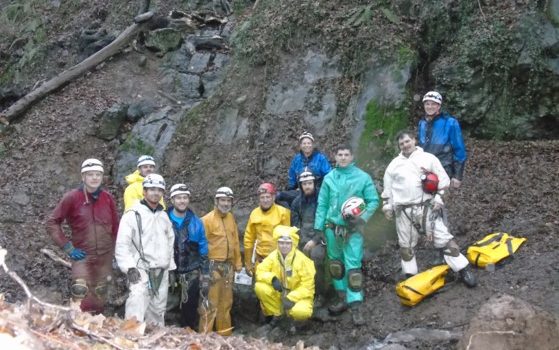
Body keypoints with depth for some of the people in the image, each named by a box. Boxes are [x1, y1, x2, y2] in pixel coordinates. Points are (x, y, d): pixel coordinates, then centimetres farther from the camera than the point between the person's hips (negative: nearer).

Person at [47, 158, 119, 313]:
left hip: (105, 256, 3)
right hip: (82, 255, -3)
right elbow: (52, 223, -4)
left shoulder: (107, 198, 1)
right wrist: (68, 247, -9)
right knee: (80, 291, -21)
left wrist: (115, 250, 10)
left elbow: (115, 226, 12)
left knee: (99, 296, 12)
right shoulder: (72, 197, -8)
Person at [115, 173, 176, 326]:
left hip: (162, 272, 6)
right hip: (141, 270, -6)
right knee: (136, 307, -24)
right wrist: (130, 267, -19)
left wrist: (170, 265, 18)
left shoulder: (164, 216, 16)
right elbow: (122, 245, -10)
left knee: (157, 312, 11)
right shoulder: (133, 214, -5)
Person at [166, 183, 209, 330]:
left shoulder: (196, 222, 4)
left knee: (190, 312, 7)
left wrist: (205, 279, 4)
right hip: (168, 272, -2)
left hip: (191, 275, 2)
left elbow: (203, 253, 7)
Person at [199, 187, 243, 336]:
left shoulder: (231, 218, 11)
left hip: (228, 265, 7)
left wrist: (237, 262, 15)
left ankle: (224, 332, 25)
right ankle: (204, 334, 0)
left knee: (226, 301, 14)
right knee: (211, 301, -7)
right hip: (213, 265, -7)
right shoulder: (207, 219, -9)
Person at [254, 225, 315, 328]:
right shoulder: (273, 256, -6)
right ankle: (276, 313, -2)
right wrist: (272, 278, -29)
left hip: (298, 297, -3)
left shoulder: (302, 259, -16)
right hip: (279, 295, 4)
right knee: (260, 287, -23)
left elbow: (307, 286, -15)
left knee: (301, 312, -37)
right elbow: (260, 272, -8)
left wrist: (291, 298, -26)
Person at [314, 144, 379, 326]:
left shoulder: (363, 177, -3)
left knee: (353, 266, -9)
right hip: (332, 227, 4)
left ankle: (356, 306, -6)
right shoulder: (329, 178, 5)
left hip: (353, 229, -4)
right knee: (335, 264, 12)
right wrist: (318, 228, 5)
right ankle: (343, 299, 27)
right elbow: (322, 204, 8)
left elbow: (373, 201, -1)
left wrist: (361, 218, -15)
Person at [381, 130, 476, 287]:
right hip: (403, 211, 3)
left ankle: (464, 270, -2)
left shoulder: (428, 158, 2)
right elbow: (387, 188, 17)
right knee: (406, 245, 9)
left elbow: (443, 179, 3)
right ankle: (410, 276, 20)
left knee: (443, 239, -7)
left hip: (426, 208, -3)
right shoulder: (394, 164, 11)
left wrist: (439, 197, -6)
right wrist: (387, 205, 10)